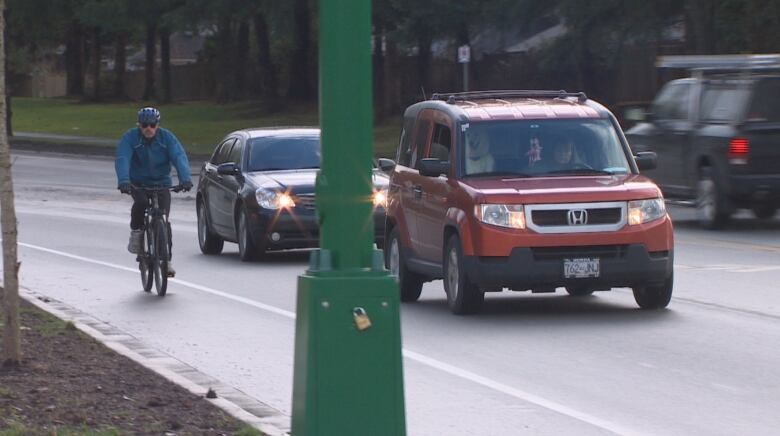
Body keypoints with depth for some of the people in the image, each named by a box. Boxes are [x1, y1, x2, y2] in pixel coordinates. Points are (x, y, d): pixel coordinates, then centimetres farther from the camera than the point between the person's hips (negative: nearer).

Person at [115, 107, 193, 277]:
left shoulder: (166, 137, -9)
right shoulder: (130, 137, -12)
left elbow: (179, 157, -21)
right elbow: (122, 159, -26)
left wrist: (185, 178, -38)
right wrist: (123, 181, -44)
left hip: (161, 183, 1)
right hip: (138, 183, -1)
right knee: (141, 201, -33)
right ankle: (136, 232, -8)